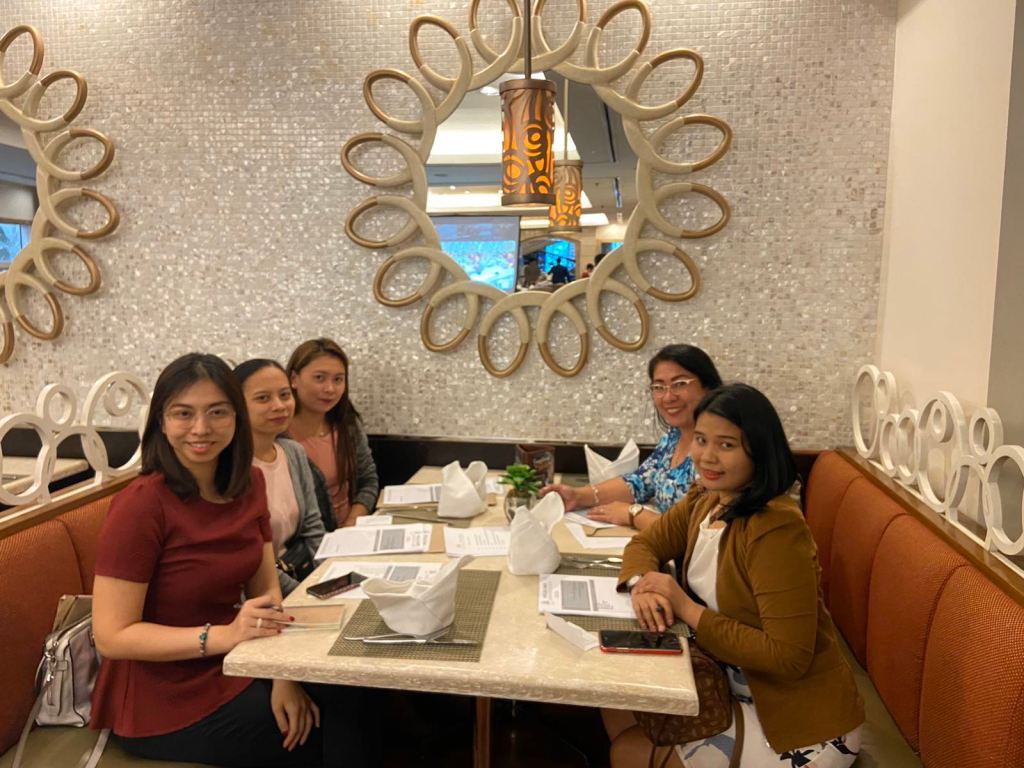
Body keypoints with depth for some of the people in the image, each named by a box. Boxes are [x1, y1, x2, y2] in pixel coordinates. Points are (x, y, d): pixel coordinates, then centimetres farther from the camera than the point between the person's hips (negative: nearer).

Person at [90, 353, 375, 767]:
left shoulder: (249, 484, -2)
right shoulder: (141, 505, -23)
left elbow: (265, 590, 1)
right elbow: (112, 636, -20)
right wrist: (222, 636, -31)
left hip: (233, 670, 6)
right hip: (166, 705, -6)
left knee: (355, 698, -3)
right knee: (336, 730, -5)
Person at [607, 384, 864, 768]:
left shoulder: (776, 530, -29)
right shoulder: (705, 499, -2)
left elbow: (789, 657, -29)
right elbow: (645, 543, 6)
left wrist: (688, 610, -26)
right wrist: (641, 584, -17)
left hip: (801, 725, -7)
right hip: (735, 687, 7)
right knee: (616, 710, 5)